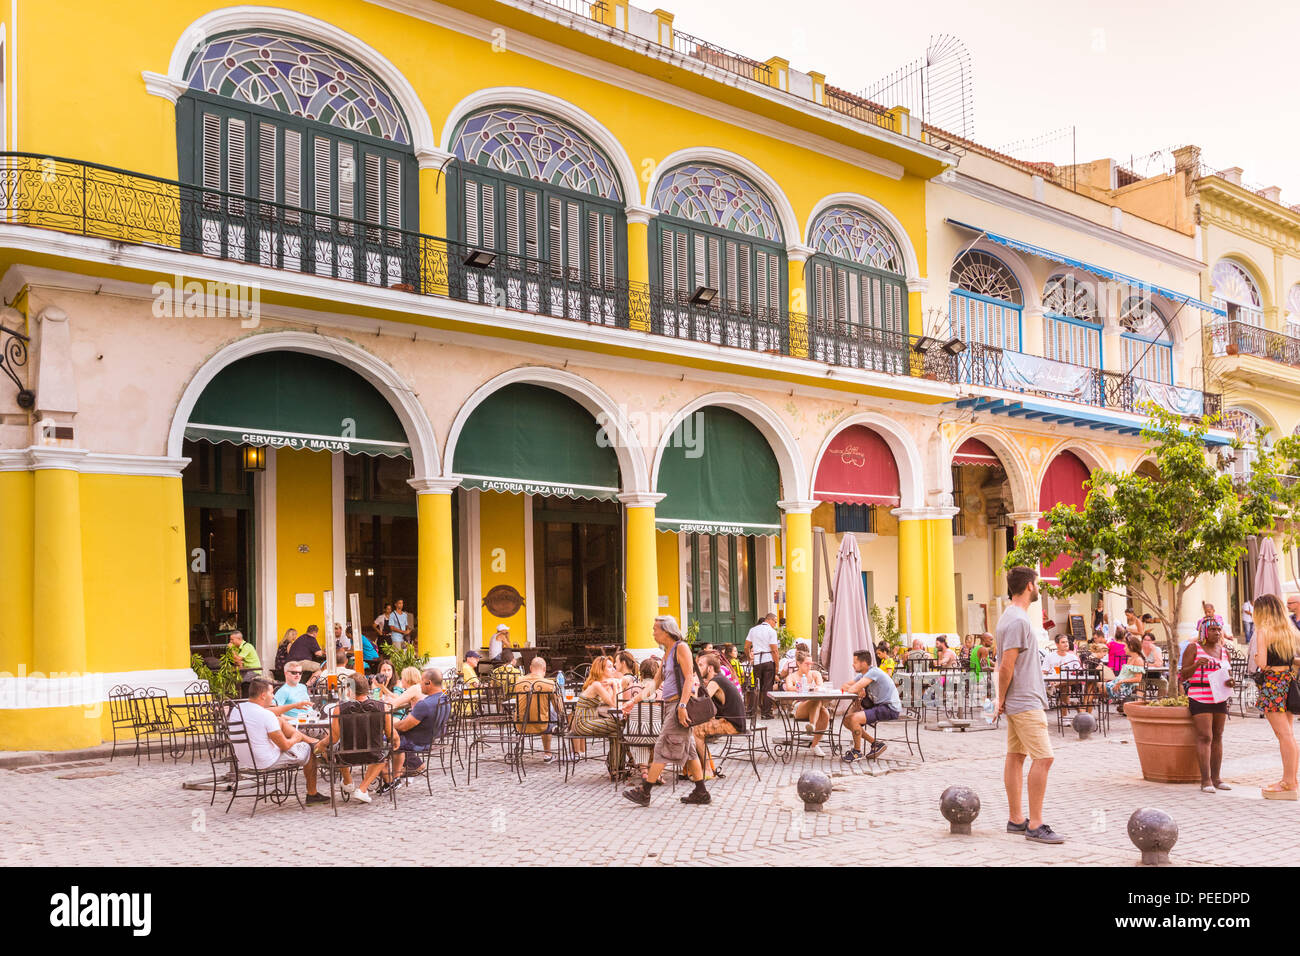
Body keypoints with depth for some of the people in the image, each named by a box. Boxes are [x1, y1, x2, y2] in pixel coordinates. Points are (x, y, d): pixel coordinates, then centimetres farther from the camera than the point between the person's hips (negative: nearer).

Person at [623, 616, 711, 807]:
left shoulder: (681, 648, -8)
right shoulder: (667, 652, 19)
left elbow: (688, 678, -16)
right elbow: (656, 682, 23)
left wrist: (682, 706, -24)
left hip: (679, 704, -9)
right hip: (670, 705, 9)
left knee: (663, 747, -6)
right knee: (687, 749, 9)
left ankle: (644, 792, -3)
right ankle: (701, 793, 12)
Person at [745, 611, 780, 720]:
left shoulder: (753, 630, 13)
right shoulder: (771, 631, -3)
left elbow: (746, 647, 13)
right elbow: (774, 650, -9)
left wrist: (750, 658, 26)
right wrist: (777, 666, -5)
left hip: (757, 661, 4)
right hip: (769, 661, -4)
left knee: (758, 687, 12)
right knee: (768, 687, -1)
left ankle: (759, 708, 13)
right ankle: (767, 713, -1)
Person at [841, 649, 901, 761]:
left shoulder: (874, 672, -20)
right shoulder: (863, 675, 10)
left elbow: (852, 689, -26)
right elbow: (844, 687, 12)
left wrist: (857, 690, -1)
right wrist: (859, 691, -8)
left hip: (890, 709, -10)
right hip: (878, 706, 10)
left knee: (854, 718, -25)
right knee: (846, 720, 7)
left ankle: (857, 752, -5)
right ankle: (876, 744, 14)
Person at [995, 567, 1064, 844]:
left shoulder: (1012, 616, 15)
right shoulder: (1018, 620, -18)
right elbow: (1006, 667, -20)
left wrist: (1002, 700, 15)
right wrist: (1002, 699, -9)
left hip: (1019, 701, 10)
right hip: (1025, 702, -10)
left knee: (1016, 756, 12)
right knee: (1043, 757, -9)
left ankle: (1016, 819, 18)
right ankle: (1035, 825, -6)